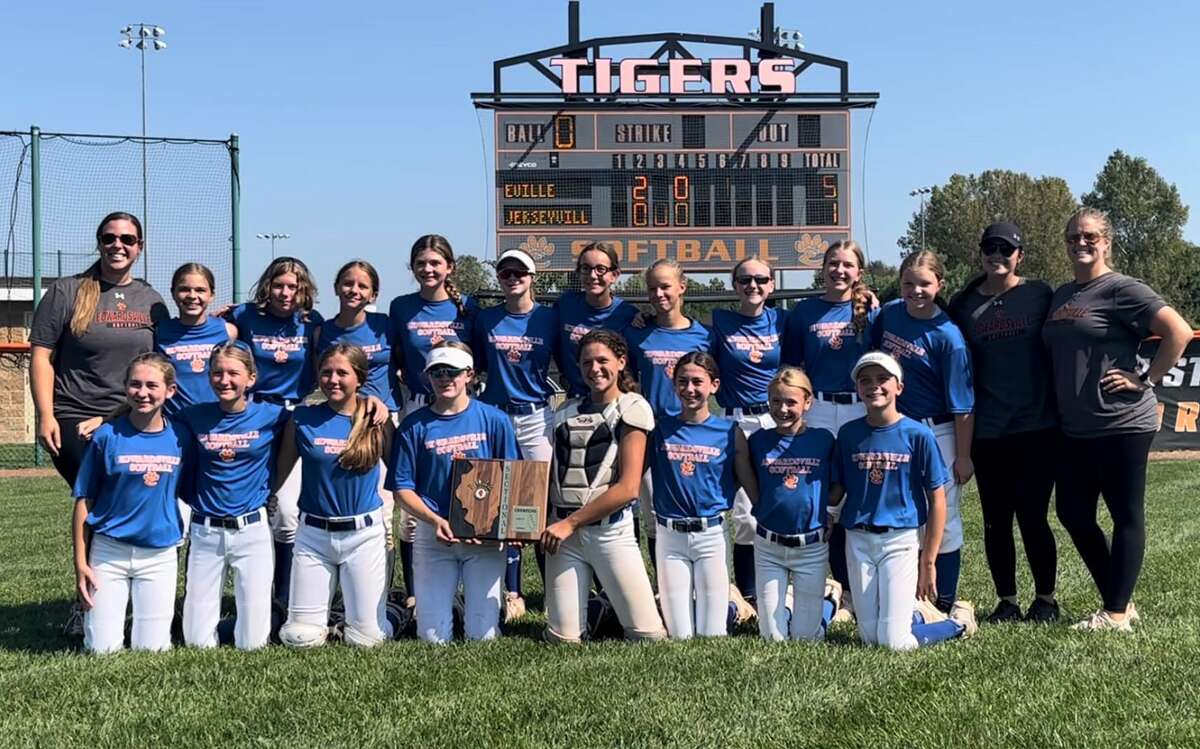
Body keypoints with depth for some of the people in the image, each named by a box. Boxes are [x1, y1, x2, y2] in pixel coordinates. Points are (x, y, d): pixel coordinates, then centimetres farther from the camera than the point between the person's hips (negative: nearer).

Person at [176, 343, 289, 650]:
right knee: (197, 641, 5)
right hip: (205, 532, 1)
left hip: (253, 529, -1)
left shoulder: (270, 416, -3)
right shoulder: (194, 417, 1)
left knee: (252, 642, -1)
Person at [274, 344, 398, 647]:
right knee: (299, 637, 3)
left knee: (367, 638, 0)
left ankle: (385, 615, 32)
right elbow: (279, 473, 5)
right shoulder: (302, 419, 0)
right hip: (313, 534, 1)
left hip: (365, 533, -1)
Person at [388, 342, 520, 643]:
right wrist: (436, 520, -15)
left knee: (482, 635, -2)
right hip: (433, 534, 0)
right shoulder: (414, 425, 0)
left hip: (485, 536, 0)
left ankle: (475, 594, 28)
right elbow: (402, 488, 1)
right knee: (433, 637, -1)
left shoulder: (494, 420, 1)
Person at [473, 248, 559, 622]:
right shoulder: (485, 319, 6)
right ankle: (511, 593, 9)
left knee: (546, 501, -5)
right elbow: (476, 366, 14)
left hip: (538, 417, -1)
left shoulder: (549, 318, 3)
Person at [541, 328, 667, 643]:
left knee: (648, 635, -7)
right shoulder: (565, 412, 16)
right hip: (562, 532, 4)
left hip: (610, 530, -4)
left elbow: (628, 488, -7)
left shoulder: (631, 408, 1)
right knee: (562, 639, -2)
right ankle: (596, 612, 26)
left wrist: (570, 523, -8)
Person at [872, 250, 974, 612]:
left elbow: (962, 404, -13)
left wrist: (963, 456, -13)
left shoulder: (948, 336, -15)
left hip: (936, 435, -5)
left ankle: (944, 605, 12)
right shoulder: (888, 314, 0)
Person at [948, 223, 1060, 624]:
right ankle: (1007, 600, 21)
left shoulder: (1039, 294, 2)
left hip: (1037, 427, -2)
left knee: (1032, 517, 0)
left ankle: (1045, 598, 16)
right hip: (986, 434, 2)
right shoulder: (963, 305, 7)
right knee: (996, 521, 8)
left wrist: (1060, 410, 1)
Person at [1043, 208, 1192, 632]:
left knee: (1126, 516, 1)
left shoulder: (1121, 290, -10)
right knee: (1072, 514, 12)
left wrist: (1146, 380, -15)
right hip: (1075, 430, 9)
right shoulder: (1061, 295, 13)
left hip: (1121, 425, -8)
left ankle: (1116, 613, 7)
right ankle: (1119, 599, 24)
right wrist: (1053, 405, 11)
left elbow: (1179, 331, -18)